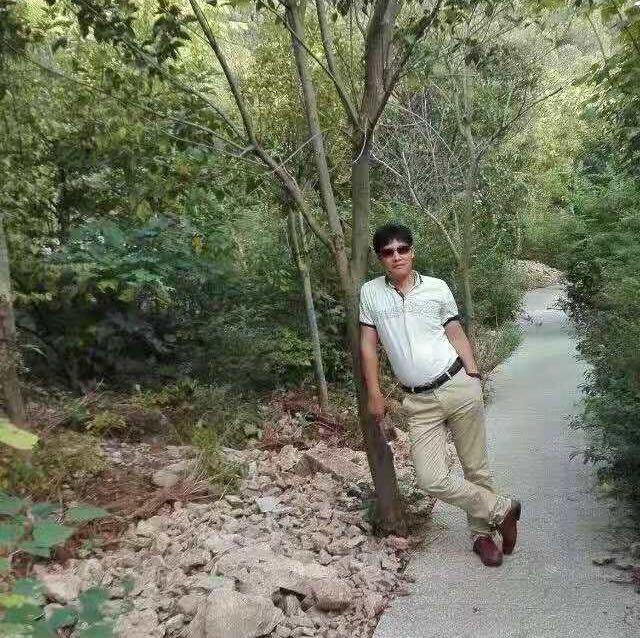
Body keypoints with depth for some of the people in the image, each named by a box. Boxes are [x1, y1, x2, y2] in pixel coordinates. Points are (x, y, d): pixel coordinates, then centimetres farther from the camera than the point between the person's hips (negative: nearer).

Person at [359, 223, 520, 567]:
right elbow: (368, 345, 7)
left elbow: (457, 335, 11)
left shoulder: (437, 288, 3)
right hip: (419, 403, 1)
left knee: (476, 467, 8)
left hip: (458, 387, 0)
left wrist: (474, 378, 4)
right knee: (432, 480, -6)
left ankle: (482, 533, 32)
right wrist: (375, 394, 4)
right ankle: (502, 509, 15)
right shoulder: (370, 293, 3)